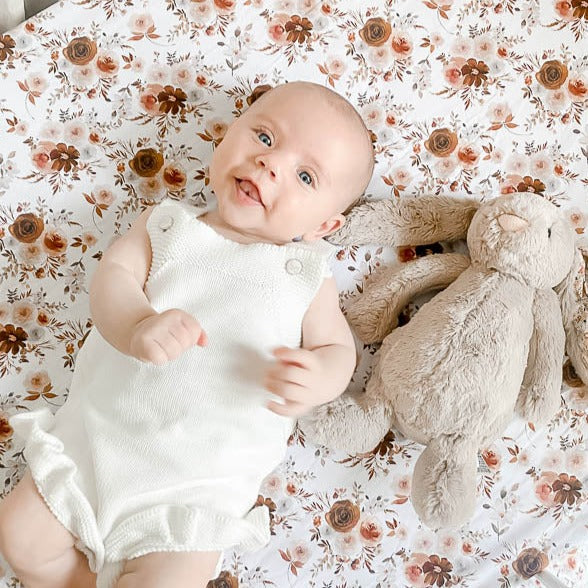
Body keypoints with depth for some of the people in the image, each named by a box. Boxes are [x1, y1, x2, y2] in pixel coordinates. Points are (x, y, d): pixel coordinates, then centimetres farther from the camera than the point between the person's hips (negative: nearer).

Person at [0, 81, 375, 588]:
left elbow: (338, 348, -1)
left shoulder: (306, 275, 0)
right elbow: (112, 275, -10)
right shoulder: (168, 226, 2)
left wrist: (315, 381, -26)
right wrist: (137, 324, -33)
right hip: (99, 436, 2)